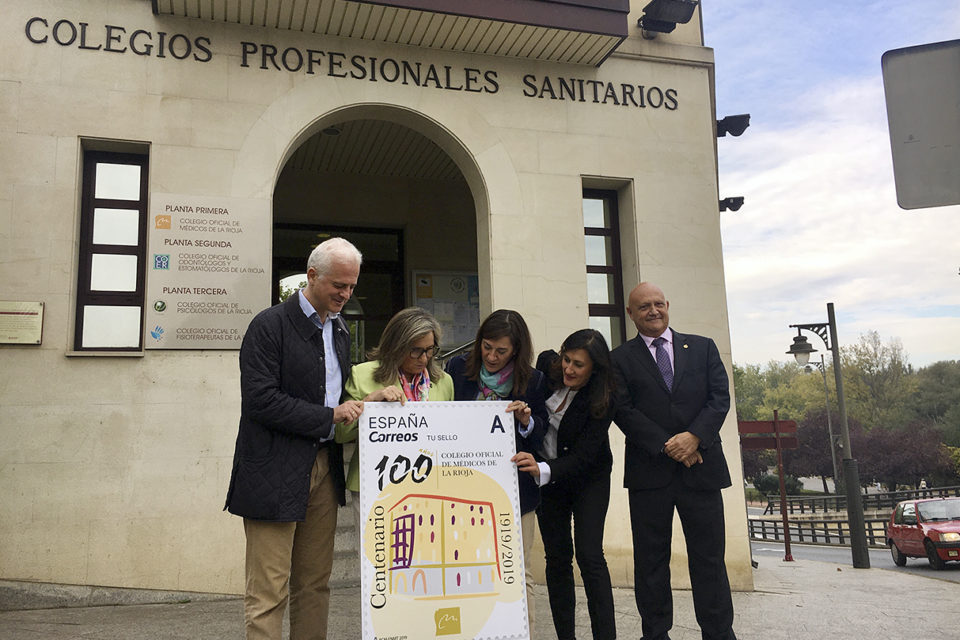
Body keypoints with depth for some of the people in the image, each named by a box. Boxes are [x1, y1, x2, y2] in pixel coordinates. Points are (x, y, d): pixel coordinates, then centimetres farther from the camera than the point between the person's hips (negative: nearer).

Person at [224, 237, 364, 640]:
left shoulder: (339, 330, 15)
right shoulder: (270, 325, -10)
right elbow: (261, 400, -18)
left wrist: (360, 404, 5)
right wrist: (329, 416, -16)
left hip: (324, 467, 7)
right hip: (276, 474, -7)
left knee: (315, 585, 14)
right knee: (269, 591, -2)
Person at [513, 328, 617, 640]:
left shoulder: (602, 399, -25)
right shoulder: (547, 364, -15)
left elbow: (584, 456, -31)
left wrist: (543, 470, -46)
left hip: (588, 477, -3)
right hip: (546, 474, 3)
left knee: (589, 554, -12)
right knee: (557, 556, 4)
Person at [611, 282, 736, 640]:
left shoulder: (702, 348, 11)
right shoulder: (621, 359, 6)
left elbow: (720, 397, 2)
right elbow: (623, 411, -4)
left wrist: (694, 436, -13)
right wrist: (666, 446, -13)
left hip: (701, 467, 1)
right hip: (649, 472, -1)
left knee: (709, 558, 5)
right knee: (650, 560, 6)